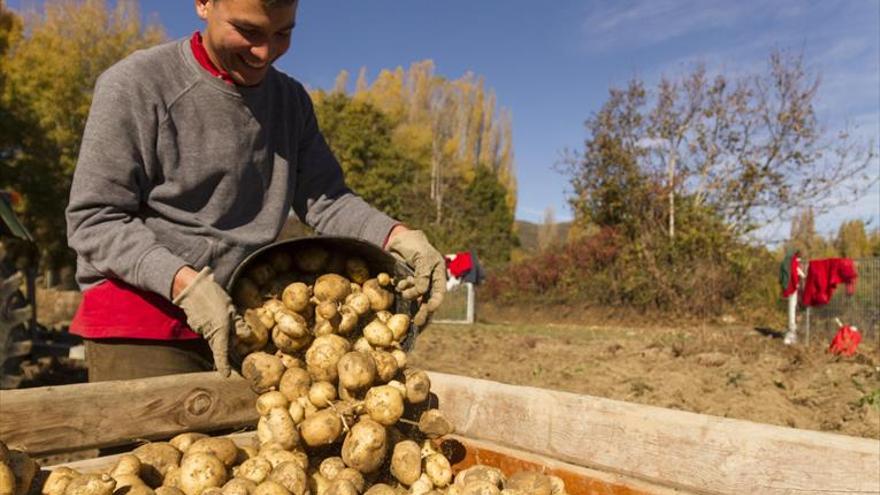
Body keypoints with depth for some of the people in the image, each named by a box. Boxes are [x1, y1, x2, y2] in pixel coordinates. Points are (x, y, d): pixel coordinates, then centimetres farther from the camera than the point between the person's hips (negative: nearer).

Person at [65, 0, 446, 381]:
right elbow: (93, 221, -9)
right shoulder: (134, 86, -8)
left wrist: (396, 236, -14)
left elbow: (325, 200, 4)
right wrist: (185, 283, -23)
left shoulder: (291, 100, 8)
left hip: (237, 322, 4)